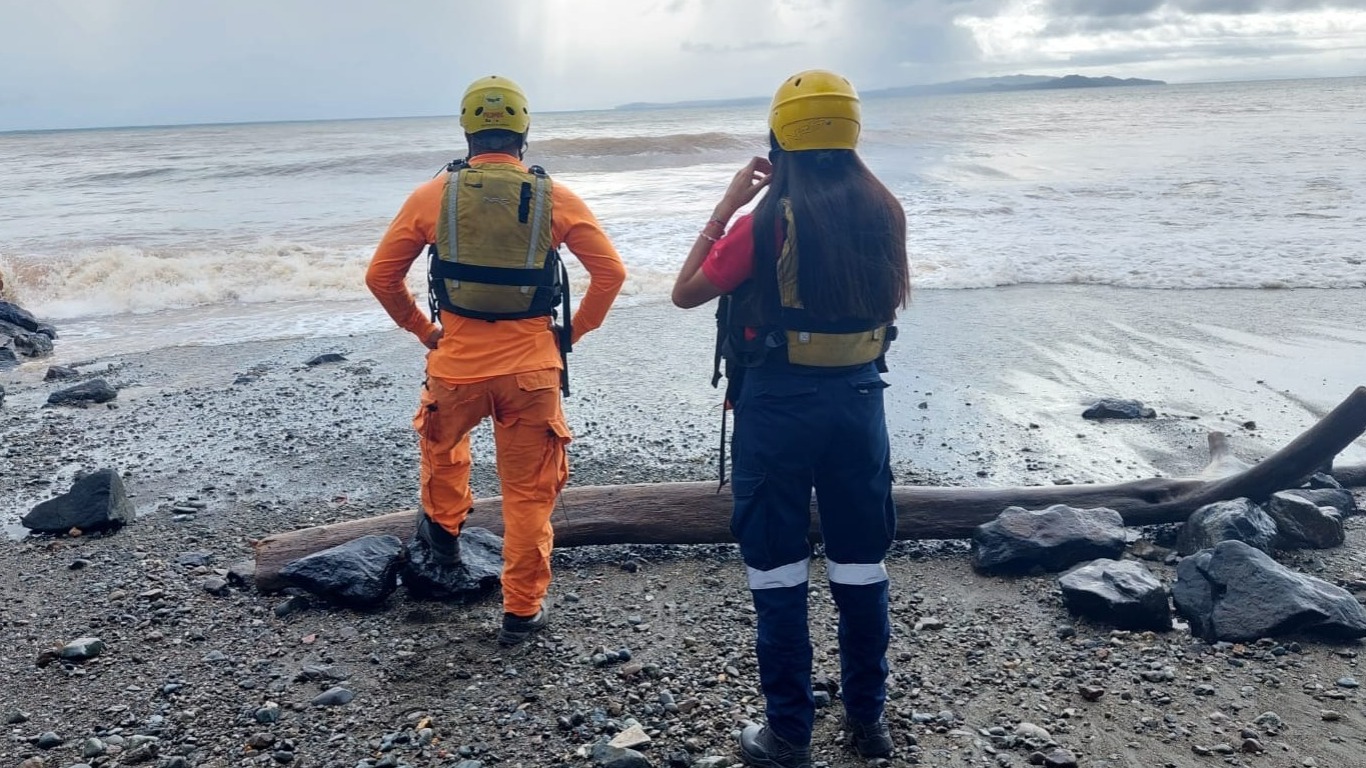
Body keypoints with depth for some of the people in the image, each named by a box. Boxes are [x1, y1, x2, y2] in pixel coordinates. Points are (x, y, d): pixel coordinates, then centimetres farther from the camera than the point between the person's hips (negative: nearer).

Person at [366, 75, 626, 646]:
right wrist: (573, 331, 9)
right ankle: (522, 611, 18)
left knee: (443, 445, 33)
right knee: (529, 493, 11)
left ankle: (443, 533, 49)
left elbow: (381, 276, 2)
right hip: (531, 368, 0)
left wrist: (423, 330, 14)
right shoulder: (554, 198, -3)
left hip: (456, 363, 1)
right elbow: (610, 271, -3)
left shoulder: (433, 196, -2)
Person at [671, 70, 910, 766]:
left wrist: (728, 203, -2)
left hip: (779, 403, -4)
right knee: (860, 562, 16)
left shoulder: (769, 220, -15)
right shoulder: (883, 211, 0)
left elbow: (686, 292, -5)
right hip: (859, 396, 5)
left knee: (778, 568, 8)